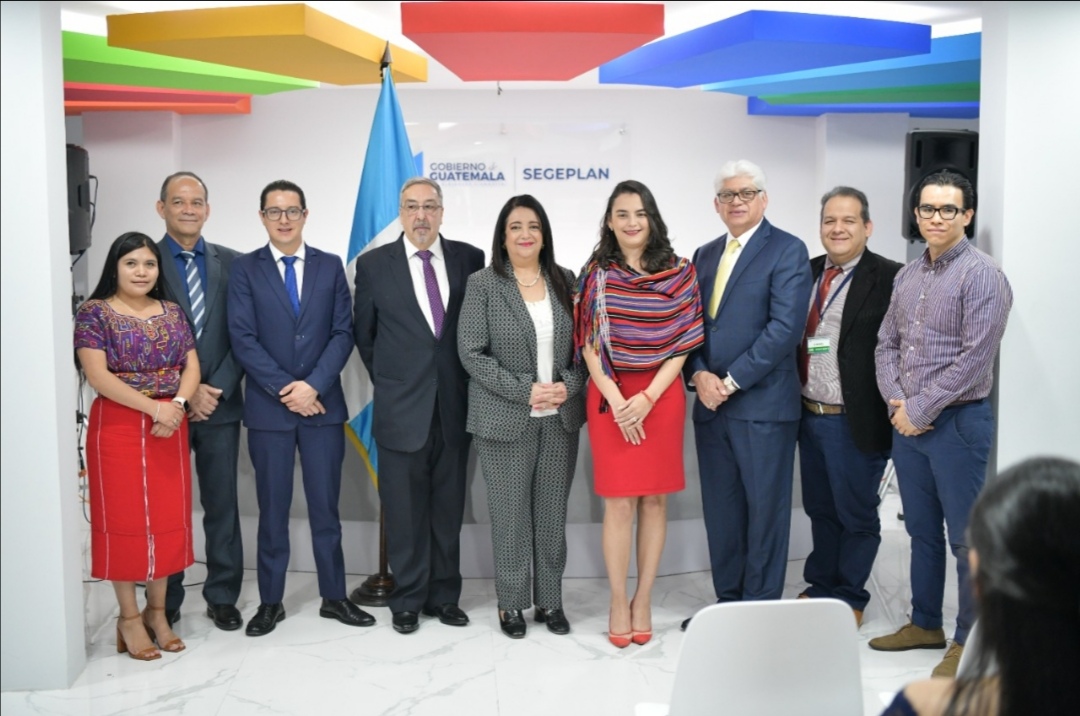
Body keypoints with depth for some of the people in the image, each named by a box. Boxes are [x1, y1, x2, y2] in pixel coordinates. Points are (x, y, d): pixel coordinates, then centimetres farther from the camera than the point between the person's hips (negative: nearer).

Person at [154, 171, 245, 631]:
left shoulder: (231, 263, 6)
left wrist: (217, 388, -9)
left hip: (220, 403, 2)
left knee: (222, 504, 8)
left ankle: (222, 597, 20)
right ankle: (165, 602, 20)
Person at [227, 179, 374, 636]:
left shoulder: (330, 267, 7)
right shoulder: (245, 270, 2)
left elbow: (343, 333, 1)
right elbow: (243, 339, -5)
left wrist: (313, 385, -12)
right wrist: (285, 388, -13)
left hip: (323, 404, 1)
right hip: (268, 408, -1)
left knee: (325, 507, 8)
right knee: (273, 509, 7)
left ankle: (334, 597, 19)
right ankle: (270, 602, 19)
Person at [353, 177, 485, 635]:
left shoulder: (469, 259, 3)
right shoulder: (374, 264, 0)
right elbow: (365, 335, 9)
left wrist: (465, 380, 6)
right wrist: (389, 382, 9)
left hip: (455, 406, 2)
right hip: (401, 408, -1)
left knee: (448, 510, 10)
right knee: (405, 513, 6)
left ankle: (444, 596, 22)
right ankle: (408, 601, 19)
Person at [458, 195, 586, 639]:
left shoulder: (564, 281, 7)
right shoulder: (483, 285, -4)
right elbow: (472, 353, -8)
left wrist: (569, 386, -8)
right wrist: (524, 392, -15)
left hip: (560, 417, 3)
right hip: (506, 418, -3)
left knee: (553, 513, 9)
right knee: (511, 514, 4)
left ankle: (550, 600, 23)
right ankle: (512, 603, 19)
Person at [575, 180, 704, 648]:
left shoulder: (678, 273, 2)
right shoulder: (596, 274, 3)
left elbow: (683, 344, -1)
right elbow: (588, 346, 0)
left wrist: (647, 399, -11)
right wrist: (617, 401, -11)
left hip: (661, 395, 1)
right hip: (610, 398, 0)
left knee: (654, 499, 5)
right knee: (619, 501, -1)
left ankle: (643, 601, 16)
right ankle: (618, 603, 11)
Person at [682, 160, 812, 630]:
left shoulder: (787, 251, -5)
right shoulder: (705, 255, 16)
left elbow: (785, 328, -14)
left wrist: (731, 380, -15)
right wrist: (699, 375, -6)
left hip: (763, 403, -6)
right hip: (710, 404, 6)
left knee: (765, 511, 4)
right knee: (720, 511, 12)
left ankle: (762, 606, 16)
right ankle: (727, 600, 25)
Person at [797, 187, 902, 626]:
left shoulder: (888, 278, -12)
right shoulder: (808, 272, 9)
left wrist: (893, 412, -16)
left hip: (856, 422, -6)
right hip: (809, 415, 6)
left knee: (856, 515, 9)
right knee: (819, 510, 19)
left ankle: (849, 599, 24)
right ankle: (820, 587, 34)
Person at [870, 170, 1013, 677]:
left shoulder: (981, 274, -11)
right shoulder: (907, 276, 11)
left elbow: (975, 357, -17)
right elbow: (887, 342, 13)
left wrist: (920, 410, -15)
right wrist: (894, 401, -3)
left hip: (958, 422, -7)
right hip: (907, 422, 7)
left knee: (966, 538, 2)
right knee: (921, 531, 17)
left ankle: (969, 641, 14)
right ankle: (925, 623, 30)